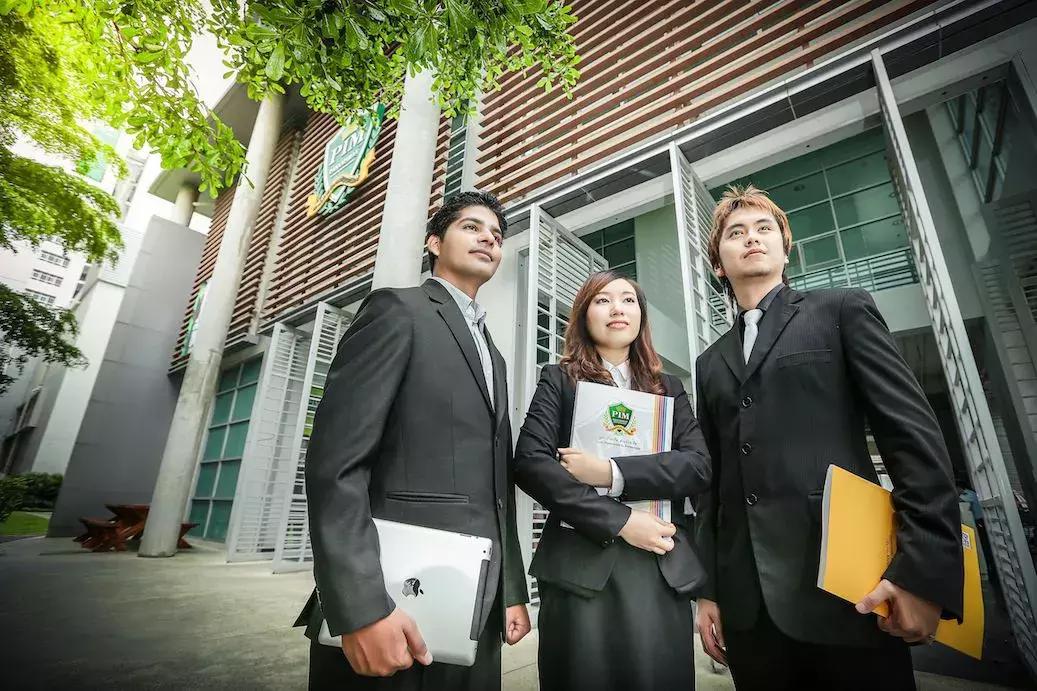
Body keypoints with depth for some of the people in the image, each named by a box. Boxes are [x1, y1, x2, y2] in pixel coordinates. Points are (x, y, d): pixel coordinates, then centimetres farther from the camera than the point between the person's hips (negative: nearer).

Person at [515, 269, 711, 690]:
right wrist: (620, 521, -13)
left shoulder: (669, 388, 14)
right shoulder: (559, 380, 5)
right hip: (580, 566, -2)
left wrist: (612, 473, -14)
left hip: (663, 570, 3)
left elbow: (699, 467, -1)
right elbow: (529, 463, -8)